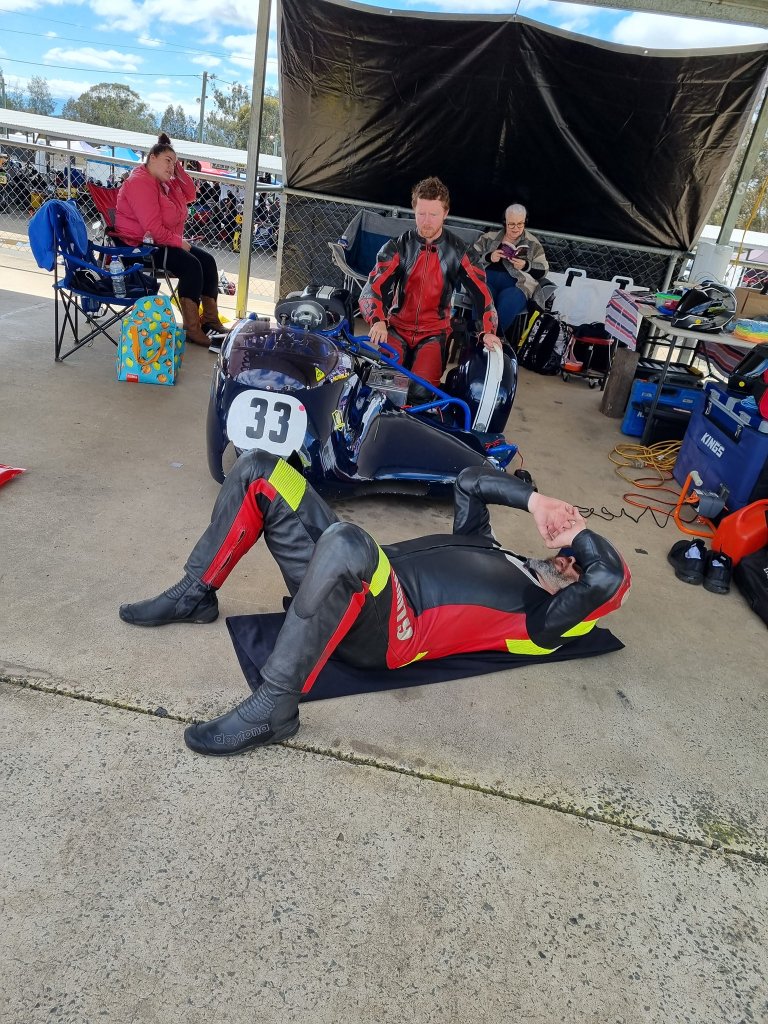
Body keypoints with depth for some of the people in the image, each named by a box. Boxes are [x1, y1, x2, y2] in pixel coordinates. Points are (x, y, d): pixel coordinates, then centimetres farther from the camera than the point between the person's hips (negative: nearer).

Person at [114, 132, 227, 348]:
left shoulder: (164, 182, 15)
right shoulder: (140, 183, -16)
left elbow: (189, 195, 11)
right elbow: (153, 228, -24)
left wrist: (178, 168, 3)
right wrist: (179, 242, -15)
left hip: (164, 241, 10)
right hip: (140, 245, -10)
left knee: (208, 260, -3)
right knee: (191, 265, -27)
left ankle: (211, 320, -5)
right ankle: (192, 328, -28)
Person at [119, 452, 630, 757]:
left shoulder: (543, 618, 4)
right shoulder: (490, 550, 26)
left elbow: (609, 577, -13)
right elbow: (469, 481, 28)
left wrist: (573, 526, 4)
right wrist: (537, 501, 17)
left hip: (385, 633, -8)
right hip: (355, 579, 8)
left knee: (346, 542, -43)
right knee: (260, 470, 2)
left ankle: (273, 709, -26)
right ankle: (196, 594, 12)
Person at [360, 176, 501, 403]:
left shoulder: (459, 251, 0)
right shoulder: (397, 247, -1)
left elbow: (481, 290, -5)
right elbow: (373, 286, -12)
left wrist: (488, 331, -23)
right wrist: (377, 321, -33)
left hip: (434, 332, 0)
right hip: (396, 328, 1)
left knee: (421, 392, -27)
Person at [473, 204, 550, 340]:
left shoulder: (533, 243, 17)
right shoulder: (490, 237, 19)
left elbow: (542, 271, 13)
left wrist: (525, 266, -6)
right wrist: (489, 257, -3)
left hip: (516, 284, 0)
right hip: (487, 278, 1)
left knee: (508, 303, -37)